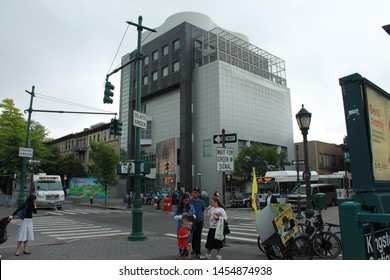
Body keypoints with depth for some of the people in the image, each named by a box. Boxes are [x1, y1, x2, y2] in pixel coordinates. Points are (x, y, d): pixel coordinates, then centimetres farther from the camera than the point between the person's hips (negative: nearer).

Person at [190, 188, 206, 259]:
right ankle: (193, 249, 28)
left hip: (199, 221, -1)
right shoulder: (189, 201, 0)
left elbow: (203, 211, 12)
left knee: (198, 237, -2)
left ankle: (198, 252, 3)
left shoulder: (201, 202, 4)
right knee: (192, 236, 10)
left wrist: (203, 220, 7)